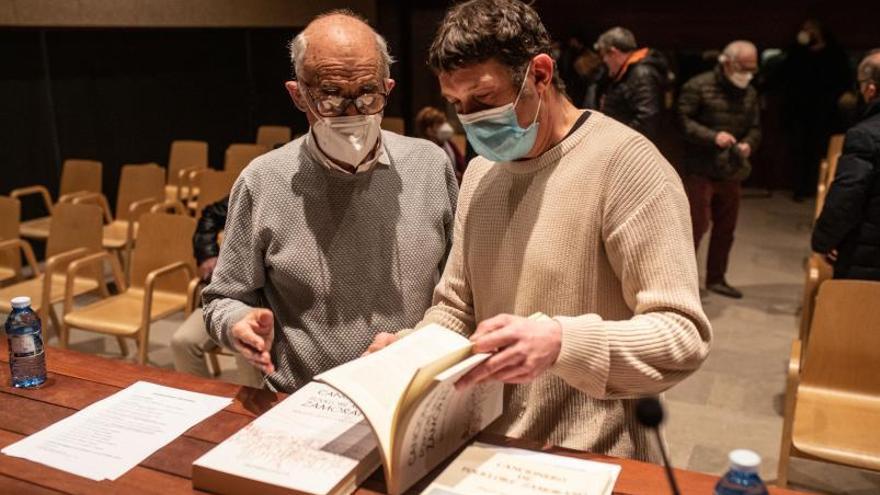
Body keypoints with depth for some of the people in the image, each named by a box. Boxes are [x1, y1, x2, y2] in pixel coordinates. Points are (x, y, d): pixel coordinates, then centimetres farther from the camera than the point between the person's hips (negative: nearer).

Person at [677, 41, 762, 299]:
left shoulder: (750, 93, 12)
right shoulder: (698, 86, -8)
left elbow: (755, 128, 16)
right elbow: (683, 120, -14)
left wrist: (748, 144, -7)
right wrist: (713, 137, -23)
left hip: (731, 172, 7)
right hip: (700, 170, -6)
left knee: (725, 227, 12)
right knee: (697, 224, -7)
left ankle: (716, 278, 25)